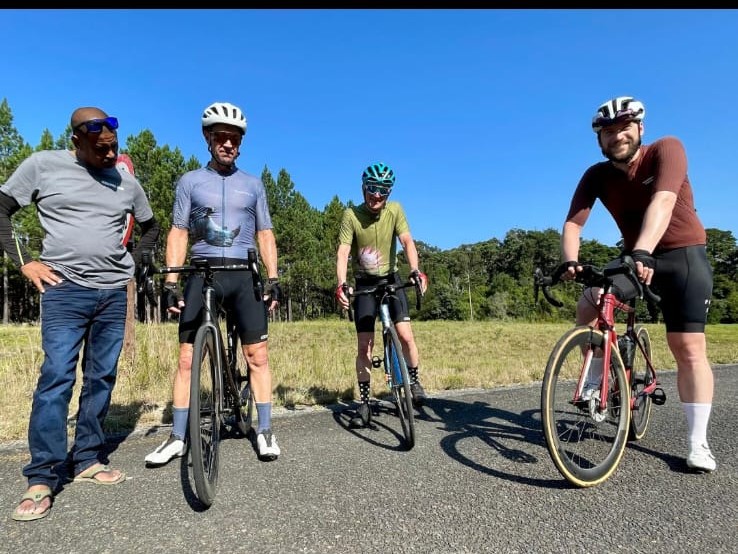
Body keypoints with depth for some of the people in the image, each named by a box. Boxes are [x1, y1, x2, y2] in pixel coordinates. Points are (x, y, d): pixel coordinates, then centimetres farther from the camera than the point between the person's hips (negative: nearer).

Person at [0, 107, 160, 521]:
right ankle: (42, 480, -1)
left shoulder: (127, 181, 10)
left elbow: (151, 227, 23)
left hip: (115, 293, 3)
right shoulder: (43, 165, 2)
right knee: (57, 376, -9)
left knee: (102, 378, 6)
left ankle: (87, 460, 18)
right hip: (64, 289, -3)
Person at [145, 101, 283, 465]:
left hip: (244, 275, 1)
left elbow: (265, 234, 11)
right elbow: (178, 233, 5)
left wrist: (273, 278, 1)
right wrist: (171, 281, -5)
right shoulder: (189, 181, 9)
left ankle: (264, 430, 12)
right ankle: (177, 437, 13)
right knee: (187, 358, 0)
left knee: (257, 356, 0)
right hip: (202, 273, 0)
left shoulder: (253, 184, 13)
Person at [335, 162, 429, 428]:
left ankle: (414, 381, 15)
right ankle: (364, 404, 10)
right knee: (364, 346, -2)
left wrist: (415, 270, -36)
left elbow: (407, 241, -19)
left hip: (391, 279, 1)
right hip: (364, 284, -1)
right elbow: (343, 252, -21)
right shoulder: (351, 215, -15)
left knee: (406, 336, -13)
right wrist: (341, 284, -35)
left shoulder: (395, 210, -9)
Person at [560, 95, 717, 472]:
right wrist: (570, 262, -37)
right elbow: (572, 224, -18)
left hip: (683, 256, -3)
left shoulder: (667, 149, -16)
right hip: (634, 257, 3)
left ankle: (697, 443, 2)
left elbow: (662, 202, -33)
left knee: (689, 348, -8)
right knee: (587, 307, -20)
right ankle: (598, 378, 2)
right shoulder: (596, 176, -7)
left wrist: (643, 250, -49)